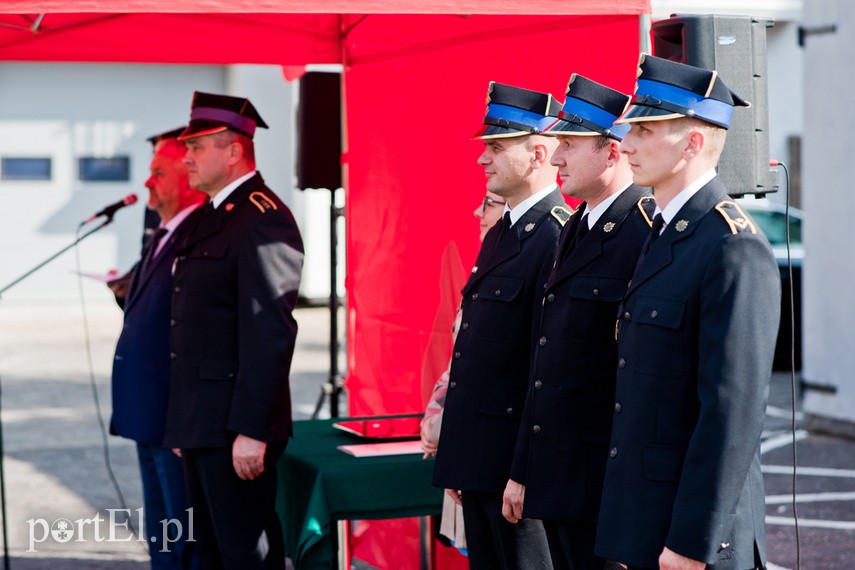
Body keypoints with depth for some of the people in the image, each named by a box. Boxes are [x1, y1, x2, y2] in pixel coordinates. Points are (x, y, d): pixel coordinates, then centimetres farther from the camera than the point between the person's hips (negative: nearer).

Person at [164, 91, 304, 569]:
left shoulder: (263, 221, -16)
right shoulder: (214, 217, 16)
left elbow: (270, 335, -22)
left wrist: (251, 431, -25)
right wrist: (184, 425, 18)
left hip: (236, 427, -10)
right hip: (203, 423, 10)